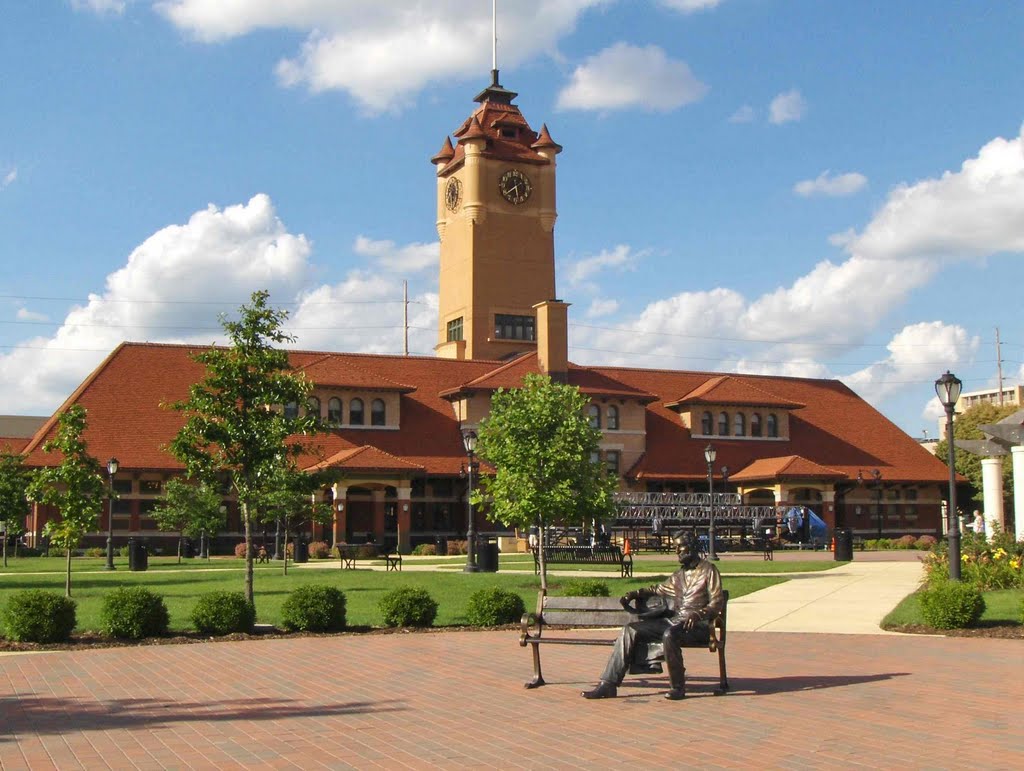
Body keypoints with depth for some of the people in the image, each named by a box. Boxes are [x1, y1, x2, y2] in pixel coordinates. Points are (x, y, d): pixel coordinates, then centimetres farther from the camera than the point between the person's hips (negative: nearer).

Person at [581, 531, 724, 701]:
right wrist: (635, 594, 21)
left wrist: (697, 614, -25)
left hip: (697, 624, -7)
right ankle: (608, 684, -14)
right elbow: (658, 589, 37)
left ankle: (678, 687, -22)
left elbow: (717, 603, -8)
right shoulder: (679, 574, 23)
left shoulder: (708, 570, 1)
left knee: (670, 634, -39)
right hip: (673, 621, 7)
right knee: (630, 630, -8)